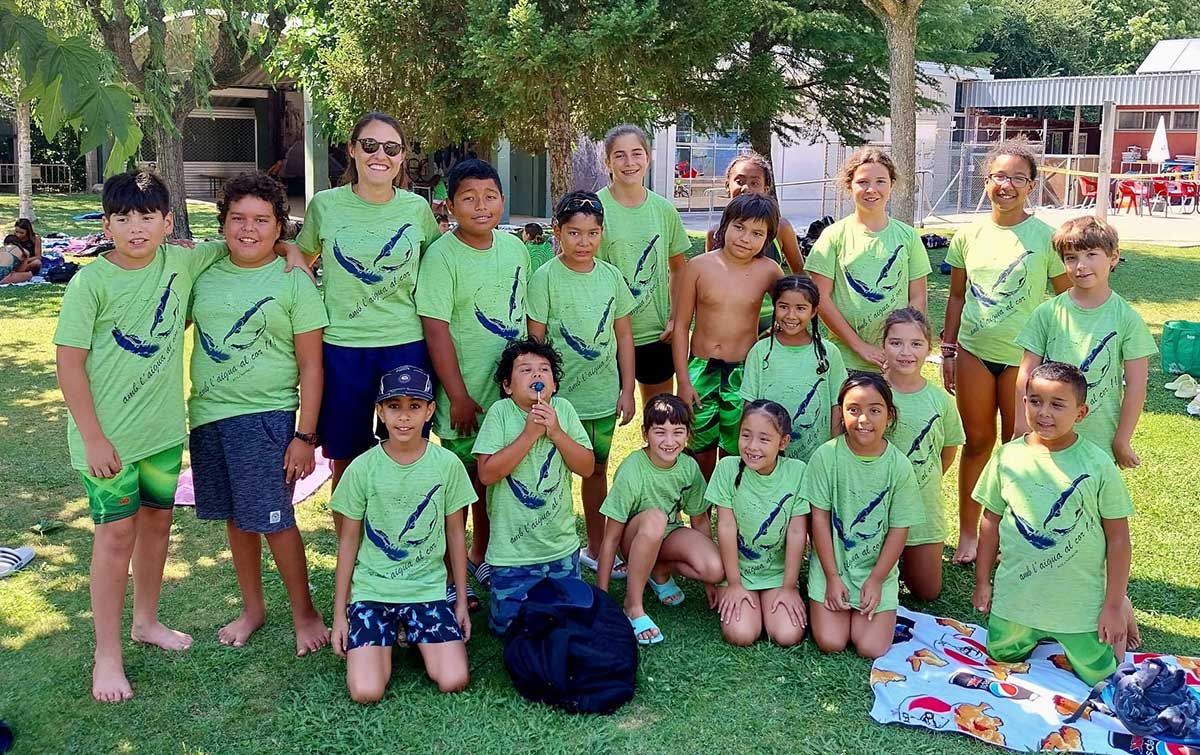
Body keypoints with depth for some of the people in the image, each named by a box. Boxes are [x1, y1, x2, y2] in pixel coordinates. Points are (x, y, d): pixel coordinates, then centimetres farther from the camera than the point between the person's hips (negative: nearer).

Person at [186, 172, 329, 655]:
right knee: (236, 517, 14)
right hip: (208, 414, 5)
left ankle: (304, 613, 16)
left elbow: (311, 366, -7)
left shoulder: (293, 282, -6)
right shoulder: (205, 271, 5)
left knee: (273, 520, -3)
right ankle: (252, 607, 32)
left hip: (265, 416, -4)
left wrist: (305, 436, -11)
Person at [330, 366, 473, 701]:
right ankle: (388, 637, 15)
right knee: (366, 692, -17)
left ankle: (414, 636, 15)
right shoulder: (362, 468, -7)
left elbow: (456, 535, 5)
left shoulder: (447, 464, -5)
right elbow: (348, 541, 2)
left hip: (428, 588, 1)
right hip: (371, 589, -1)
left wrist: (462, 601, 8)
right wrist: (339, 613, 3)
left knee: (453, 681, -15)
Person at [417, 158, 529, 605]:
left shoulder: (514, 247, 4)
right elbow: (436, 329, -16)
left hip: (512, 389, 6)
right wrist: (458, 396, -17)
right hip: (466, 396, -5)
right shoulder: (442, 256, -14)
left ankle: (481, 558, 37)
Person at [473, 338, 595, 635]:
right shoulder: (501, 412, -12)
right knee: (509, 626, 5)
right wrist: (529, 433, -22)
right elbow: (487, 473, -20)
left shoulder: (563, 409, -3)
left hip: (561, 544, 3)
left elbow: (587, 467, -5)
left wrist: (556, 432, -18)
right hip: (512, 550, -3)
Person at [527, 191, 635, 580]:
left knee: (597, 471, 16)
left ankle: (595, 548, 32)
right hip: (560, 396, -4)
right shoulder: (545, 278, -10)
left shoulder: (611, 276, 2)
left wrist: (627, 390, 5)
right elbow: (535, 341, -8)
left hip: (603, 396, 4)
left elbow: (624, 335, 8)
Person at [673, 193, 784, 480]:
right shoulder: (699, 267, -5)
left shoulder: (768, 271, -5)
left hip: (744, 372, 0)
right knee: (701, 449, 10)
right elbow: (681, 325, -1)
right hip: (701, 369, 0)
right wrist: (683, 381, -3)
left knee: (736, 452, 9)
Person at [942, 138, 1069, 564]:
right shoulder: (969, 235, 3)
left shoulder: (1045, 237, -6)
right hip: (973, 352, 2)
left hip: (1024, 355, -2)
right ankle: (967, 533, 21)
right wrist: (947, 350, 9)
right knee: (977, 441, 10)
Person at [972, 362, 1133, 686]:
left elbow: (1118, 538, -8)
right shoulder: (1007, 457, -7)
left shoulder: (1098, 465, -14)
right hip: (1016, 594, 3)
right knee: (1002, 655, 13)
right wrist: (982, 581, 9)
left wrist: (1114, 605, -8)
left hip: (1080, 601, -3)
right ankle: (1038, 634, 42)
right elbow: (991, 520, 5)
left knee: (1098, 673, 4)